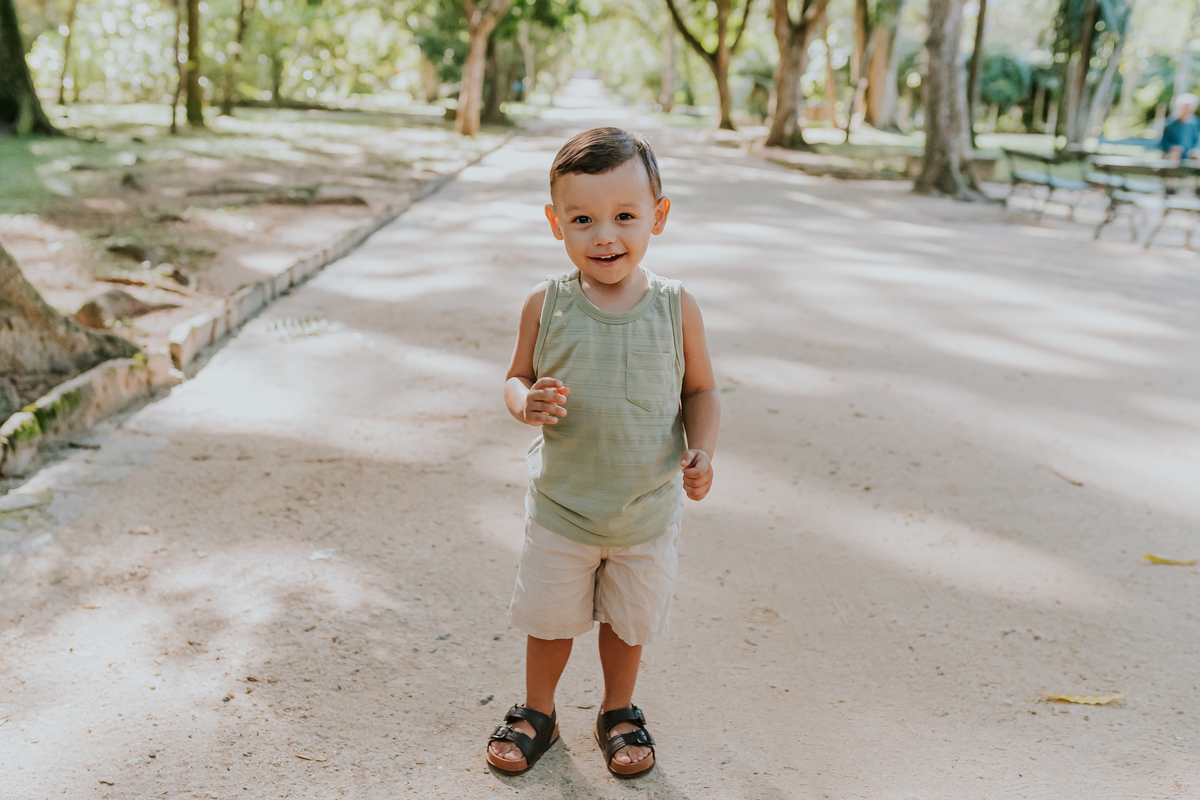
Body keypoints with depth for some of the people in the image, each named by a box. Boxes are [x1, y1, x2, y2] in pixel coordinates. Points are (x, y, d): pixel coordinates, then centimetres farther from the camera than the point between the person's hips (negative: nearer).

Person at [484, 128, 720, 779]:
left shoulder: (676, 309, -11)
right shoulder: (547, 305, -12)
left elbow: (699, 390, 1)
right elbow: (518, 377, 1)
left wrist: (701, 450, -16)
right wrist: (527, 402, -22)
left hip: (648, 510, 0)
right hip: (561, 506, 0)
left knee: (629, 621, 19)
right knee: (549, 618, 17)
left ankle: (619, 713, 45)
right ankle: (537, 713, 43)